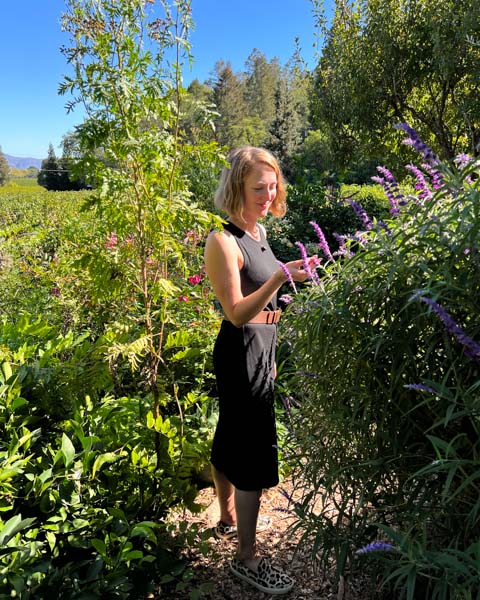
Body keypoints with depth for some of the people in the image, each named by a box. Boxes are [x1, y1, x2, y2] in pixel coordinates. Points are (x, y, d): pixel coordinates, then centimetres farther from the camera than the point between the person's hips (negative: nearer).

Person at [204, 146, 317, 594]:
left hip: (259, 352, 9)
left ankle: (228, 520, 42)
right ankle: (247, 559, 18)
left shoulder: (258, 231, 8)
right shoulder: (223, 241, -19)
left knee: (230, 440, 22)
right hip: (241, 356, -9)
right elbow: (237, 313, -22)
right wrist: (281, 276, -33)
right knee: (254, 455, 0)